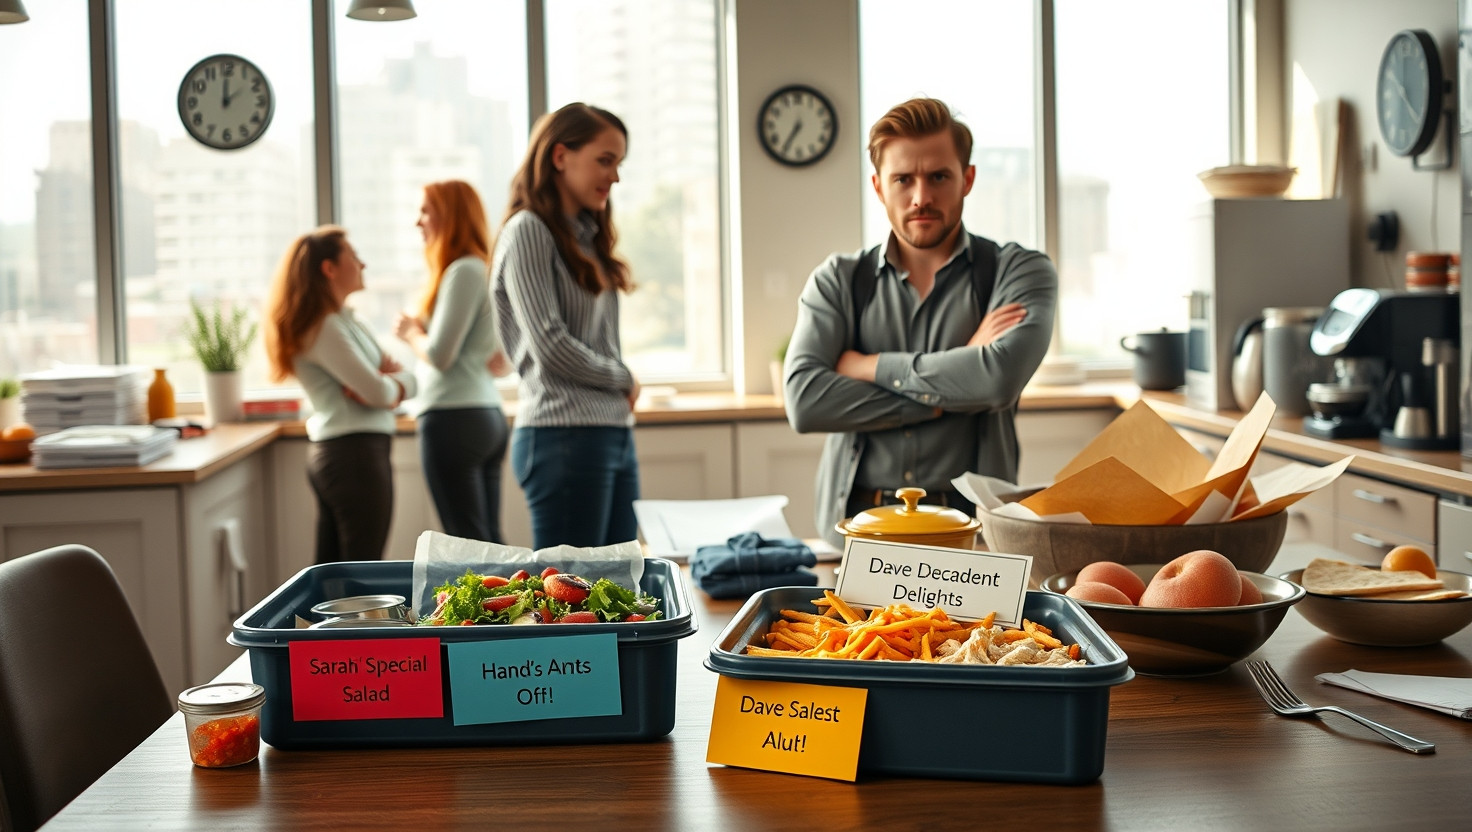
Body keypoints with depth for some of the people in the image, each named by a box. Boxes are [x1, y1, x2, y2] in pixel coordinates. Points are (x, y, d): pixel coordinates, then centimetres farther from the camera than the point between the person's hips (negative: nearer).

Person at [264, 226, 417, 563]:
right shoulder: (325, 327, -12)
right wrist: (390, 384, 3)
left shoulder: (345, 319, 19)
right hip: (355, 454, -10)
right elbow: (378, 392, -18)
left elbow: (409, 380, 14)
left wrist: (393, 385, -8)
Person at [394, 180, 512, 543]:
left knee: (468, 543, -7)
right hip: (488, 416, 9)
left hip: (453, 417, -9)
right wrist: (422, 329, 16)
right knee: (489, 540, 8)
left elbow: (440, 355, -16)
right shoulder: (486, 269, 17)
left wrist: (410, 331, 3)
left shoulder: (463, 271, -11)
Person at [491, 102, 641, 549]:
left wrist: (623, 388, 1)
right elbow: (552, 346, -14)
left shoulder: (587, 235, 18)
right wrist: (625, 379, -2)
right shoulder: (529, 230, -7)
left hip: (614, 431, 8)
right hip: (565, 433, -8)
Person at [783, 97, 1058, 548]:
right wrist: (947, 395, -7)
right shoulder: (838, 281, 12)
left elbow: (1001, 379, -12)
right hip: (856, 523, 1)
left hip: (971, 523, -1)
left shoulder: (1019, 272, 8)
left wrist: (870, 367, -3)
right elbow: (804, 401, -5)